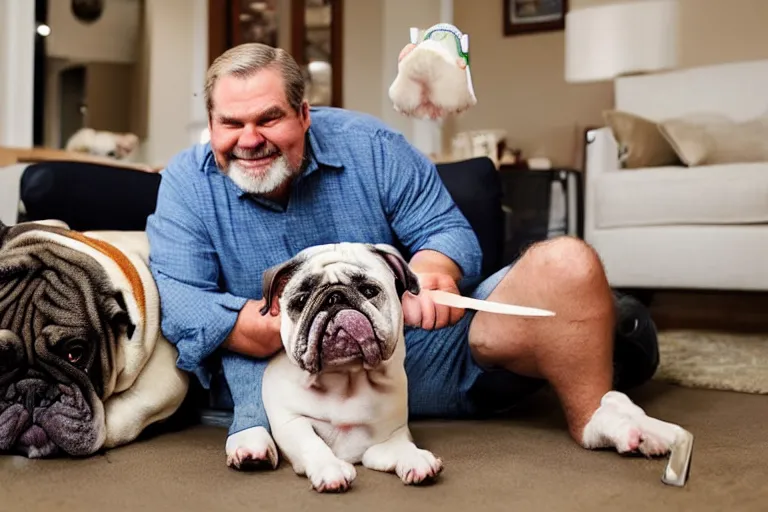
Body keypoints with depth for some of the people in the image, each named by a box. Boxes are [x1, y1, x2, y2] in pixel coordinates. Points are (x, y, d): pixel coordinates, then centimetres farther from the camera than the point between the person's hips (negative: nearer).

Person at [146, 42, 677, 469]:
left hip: (429, 348, 1)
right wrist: (284, 328, -34)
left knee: (566, 265, -17)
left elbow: (449, 231, -5)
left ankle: (593, 418, -5)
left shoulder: (369, 145, -5)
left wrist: (433, 270, -31)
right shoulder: (187, 183, -5)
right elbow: (180, 302, -17)